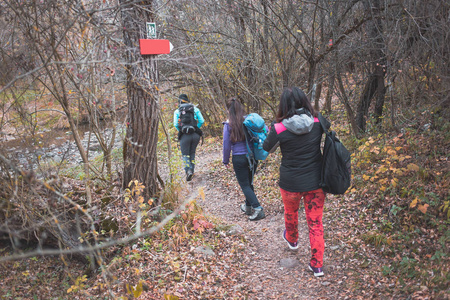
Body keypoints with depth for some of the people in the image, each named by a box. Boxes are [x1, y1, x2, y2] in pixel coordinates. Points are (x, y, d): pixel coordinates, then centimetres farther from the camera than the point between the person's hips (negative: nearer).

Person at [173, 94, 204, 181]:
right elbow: (202, 121, 1)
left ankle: (188, 171, -13)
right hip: (195, 134, 2)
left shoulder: (177, 111, 5)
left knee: (185, 154, 7)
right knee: (192, 153, 21)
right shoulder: (195, 109, 9)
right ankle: (192, 170, 21)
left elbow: (176, 124, -5)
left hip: (184, 136, -2)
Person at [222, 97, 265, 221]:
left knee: (244, 185, 7)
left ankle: (257, 208, -6)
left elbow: (226, 145, -8)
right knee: (249, 182, 21)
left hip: (239, 158, -4)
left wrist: (225, 161, 6)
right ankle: (248, 206, 35)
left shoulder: (228, 125, -12)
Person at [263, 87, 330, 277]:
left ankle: (292, 240, 55)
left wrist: (270, 131, 13)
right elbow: (328, 127, 13)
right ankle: (317, 265, 18)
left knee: (290, 212, 28)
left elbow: (267, 149, -2)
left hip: (291, 183, -1)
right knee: (315, 222, 12)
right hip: (316, 182, 1)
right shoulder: (318, 122, -12)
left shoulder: (279, 128, -20)